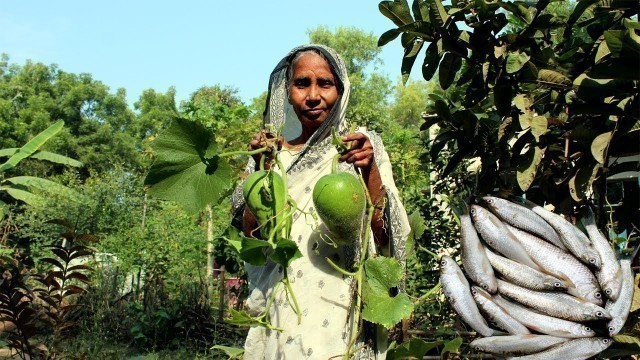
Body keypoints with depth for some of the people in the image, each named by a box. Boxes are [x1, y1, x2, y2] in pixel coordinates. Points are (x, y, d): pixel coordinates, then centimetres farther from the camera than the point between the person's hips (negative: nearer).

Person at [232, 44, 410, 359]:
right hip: (281, 306, 2)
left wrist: (369, 169, -20)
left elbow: (384, 235, -6)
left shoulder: (362, 145, 1)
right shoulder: (272, 154, 8)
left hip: (341, 302, -2)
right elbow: (251, 234, -1)